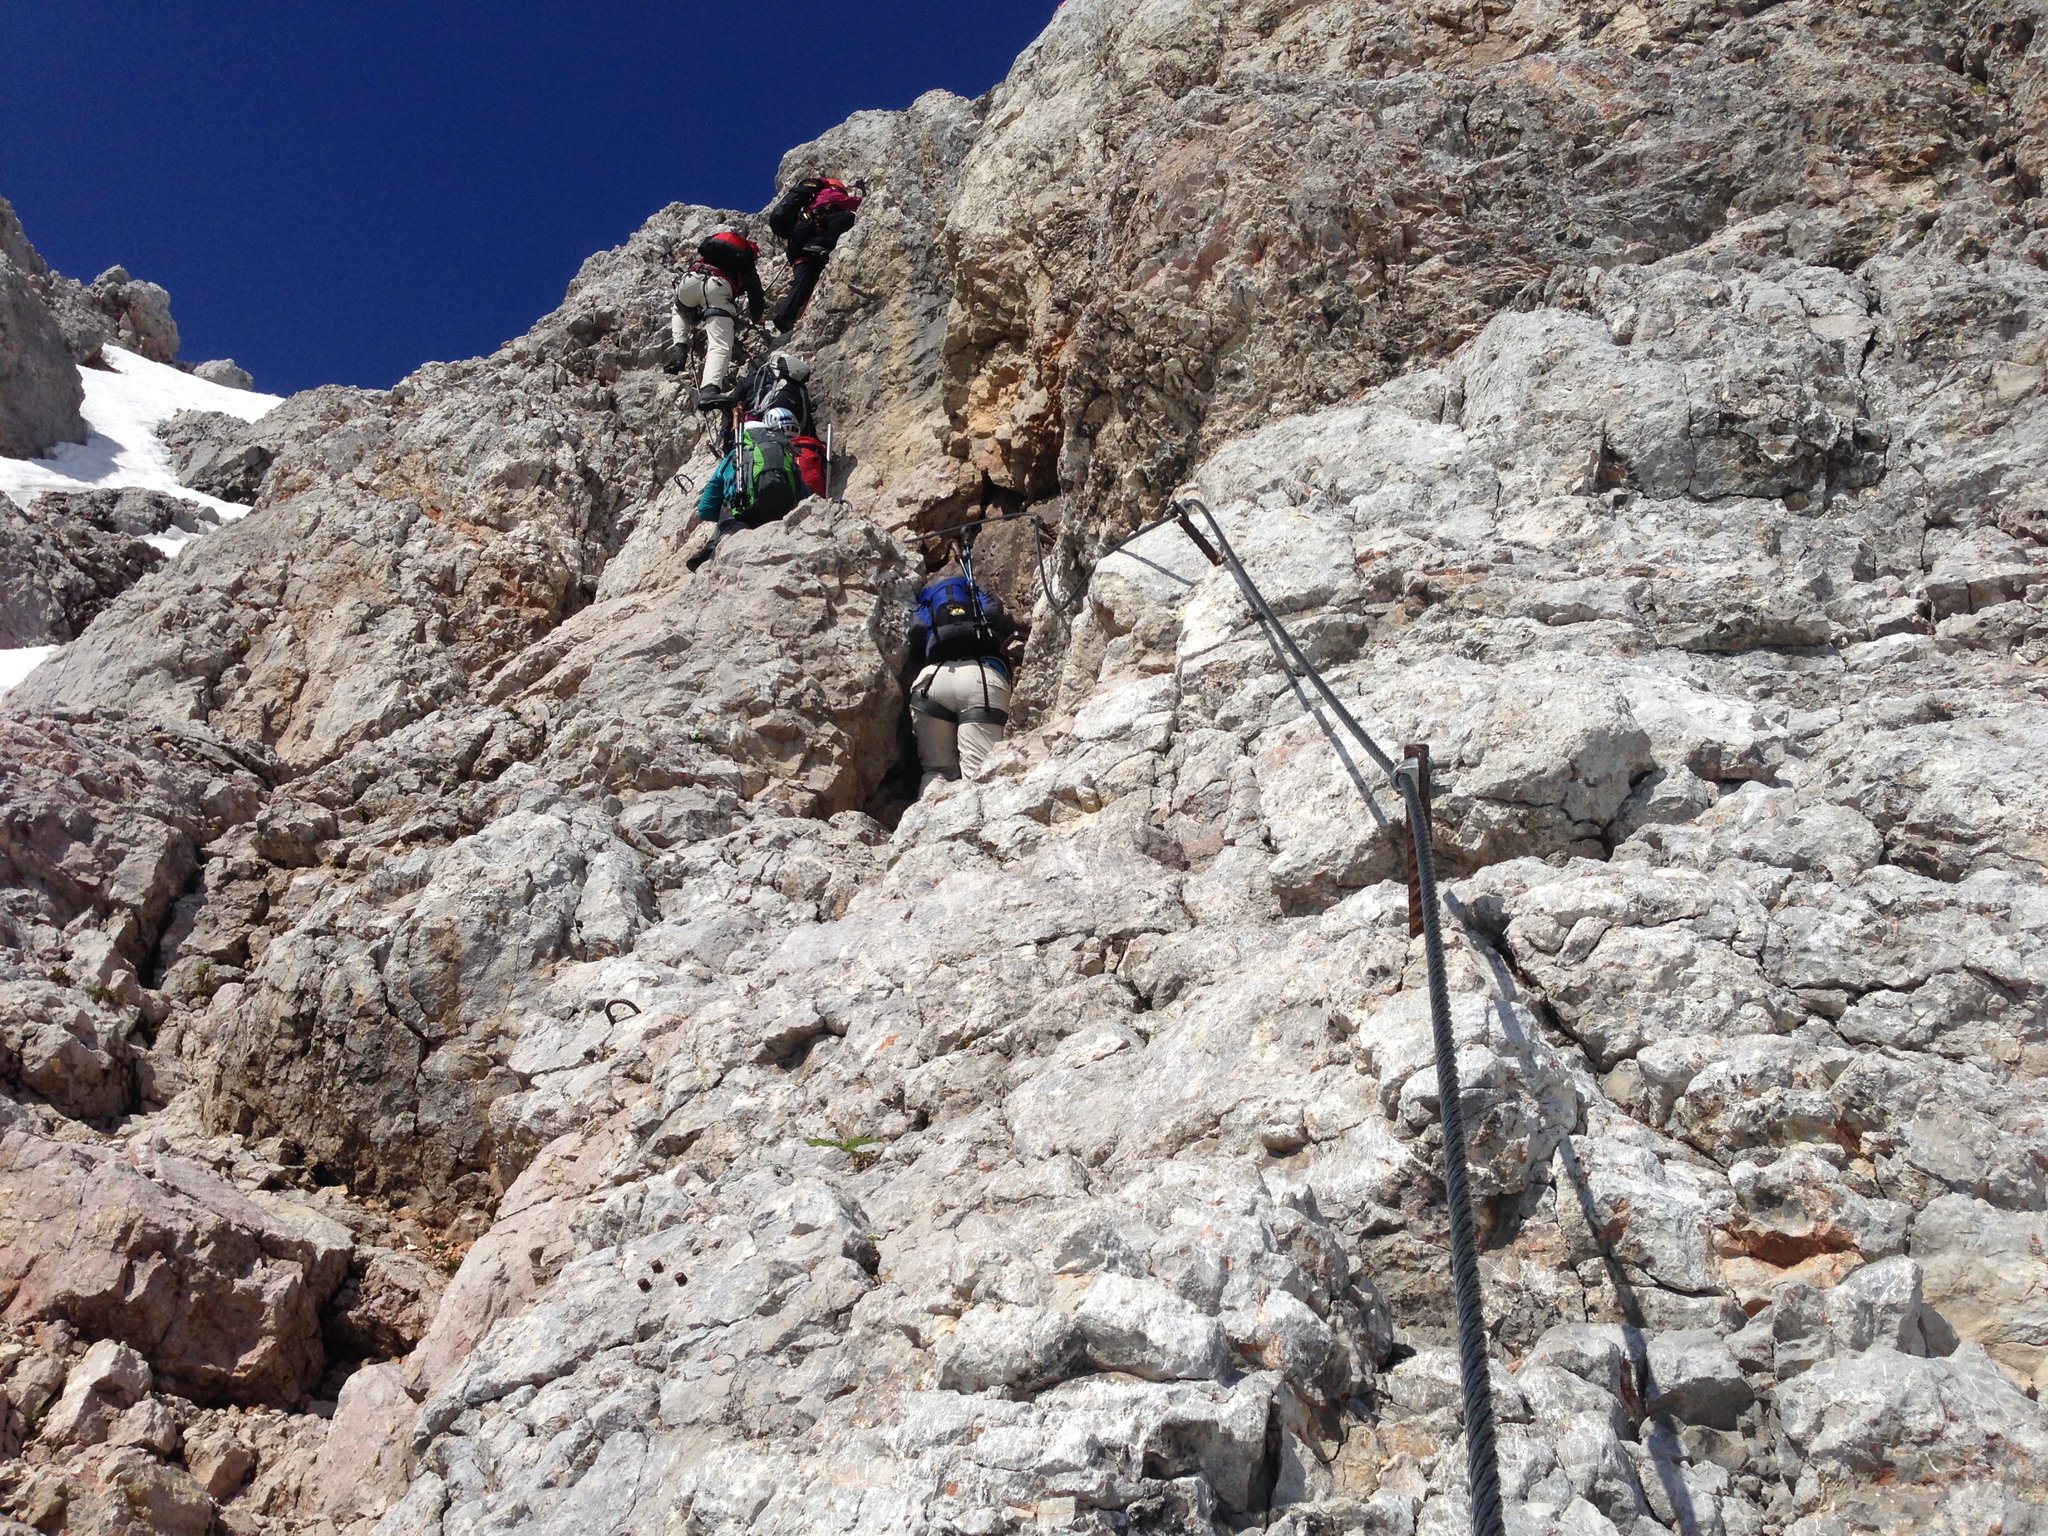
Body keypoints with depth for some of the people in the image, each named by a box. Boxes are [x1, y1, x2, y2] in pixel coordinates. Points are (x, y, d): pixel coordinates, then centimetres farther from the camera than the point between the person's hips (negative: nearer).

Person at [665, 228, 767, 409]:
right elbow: (755, 290, 29)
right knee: (720, 347, -15)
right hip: (718, 287, -3)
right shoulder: (748, 258, 30)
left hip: (691, 278, 3)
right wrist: (757, 318, 46)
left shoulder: (713, 238, 38)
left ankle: (678, 349, 14)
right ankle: (709, 391, -41)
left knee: (678, 310, 39)